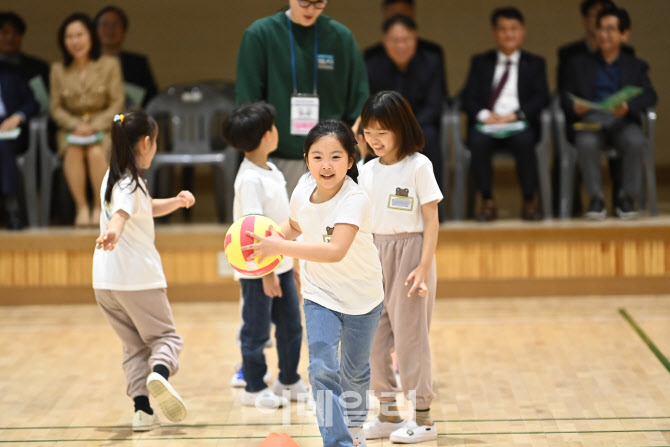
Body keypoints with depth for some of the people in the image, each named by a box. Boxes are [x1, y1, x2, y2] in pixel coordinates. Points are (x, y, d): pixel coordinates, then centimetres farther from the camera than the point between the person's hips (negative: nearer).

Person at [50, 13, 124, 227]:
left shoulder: (109, 65, -1)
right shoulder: (58, 70, 4)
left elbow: (117, 103, -2)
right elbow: (56, 108, 5)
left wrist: (94, 126, -15)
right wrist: (76, 126, -13)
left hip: (103, 128, -1)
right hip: (72, 129, 1)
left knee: (96, 152, -34)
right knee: (74, 150, -33)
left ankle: (99, 208, -18)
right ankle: (81, 208, -23)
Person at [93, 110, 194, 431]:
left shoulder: (114, 176, 13)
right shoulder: (130, 184, -14)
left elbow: (148, 208, 22)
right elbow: (121, 213, -36)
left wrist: (178, 202, 4)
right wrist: (112, 232, -57)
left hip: (105, 281, 7)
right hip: (138, 277, -7)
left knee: (134, 345, 14)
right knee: (165, 336, 4)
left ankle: (142, 408, 1)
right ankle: (160, 373, -27)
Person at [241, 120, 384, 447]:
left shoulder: (355, 199, -31)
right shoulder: (304, 189, -14)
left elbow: (336, 251, -45)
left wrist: (280, 247, -50)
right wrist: (273, 236, -12)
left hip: (362, 296, -2)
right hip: (320, 295, 3)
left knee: (355, 371, 17)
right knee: (322, 369, -15)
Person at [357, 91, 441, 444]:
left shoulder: (418, 166, -7)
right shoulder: (368, 171, 9)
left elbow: (431, 221, -8)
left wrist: (424, 266, -15)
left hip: (409, 252, -6)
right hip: (375, 254, 6)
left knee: (409, 335, -3)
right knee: (373, 338, 7)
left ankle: (423, 419, 5)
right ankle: (388, 415, 18)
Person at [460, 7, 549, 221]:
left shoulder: (535, 64, 18)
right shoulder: (480, 62, 20)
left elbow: (541, 97, 4)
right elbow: (468, 97, 9)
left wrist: (515, 115, -13)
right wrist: (483, 114, -13)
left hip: (519, 124, -1)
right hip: (487, 123, 1)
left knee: (524, 140, -36)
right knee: (478, 141, -34)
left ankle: (529, 202, -26)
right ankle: (487, 202, -25)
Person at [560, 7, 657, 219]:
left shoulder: (636, 66, 19)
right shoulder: (578, 63, 20)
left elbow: (649, 96, 2)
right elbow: (566, 96, 10)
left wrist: (628, 106, -21)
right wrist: (574, 107, -16)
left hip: (622, 120, 0)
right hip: (589, 118, 0)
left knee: (635, 142, -35)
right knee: (587, 143, -37)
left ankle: (626, 199, -16)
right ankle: (596, 199, -20)